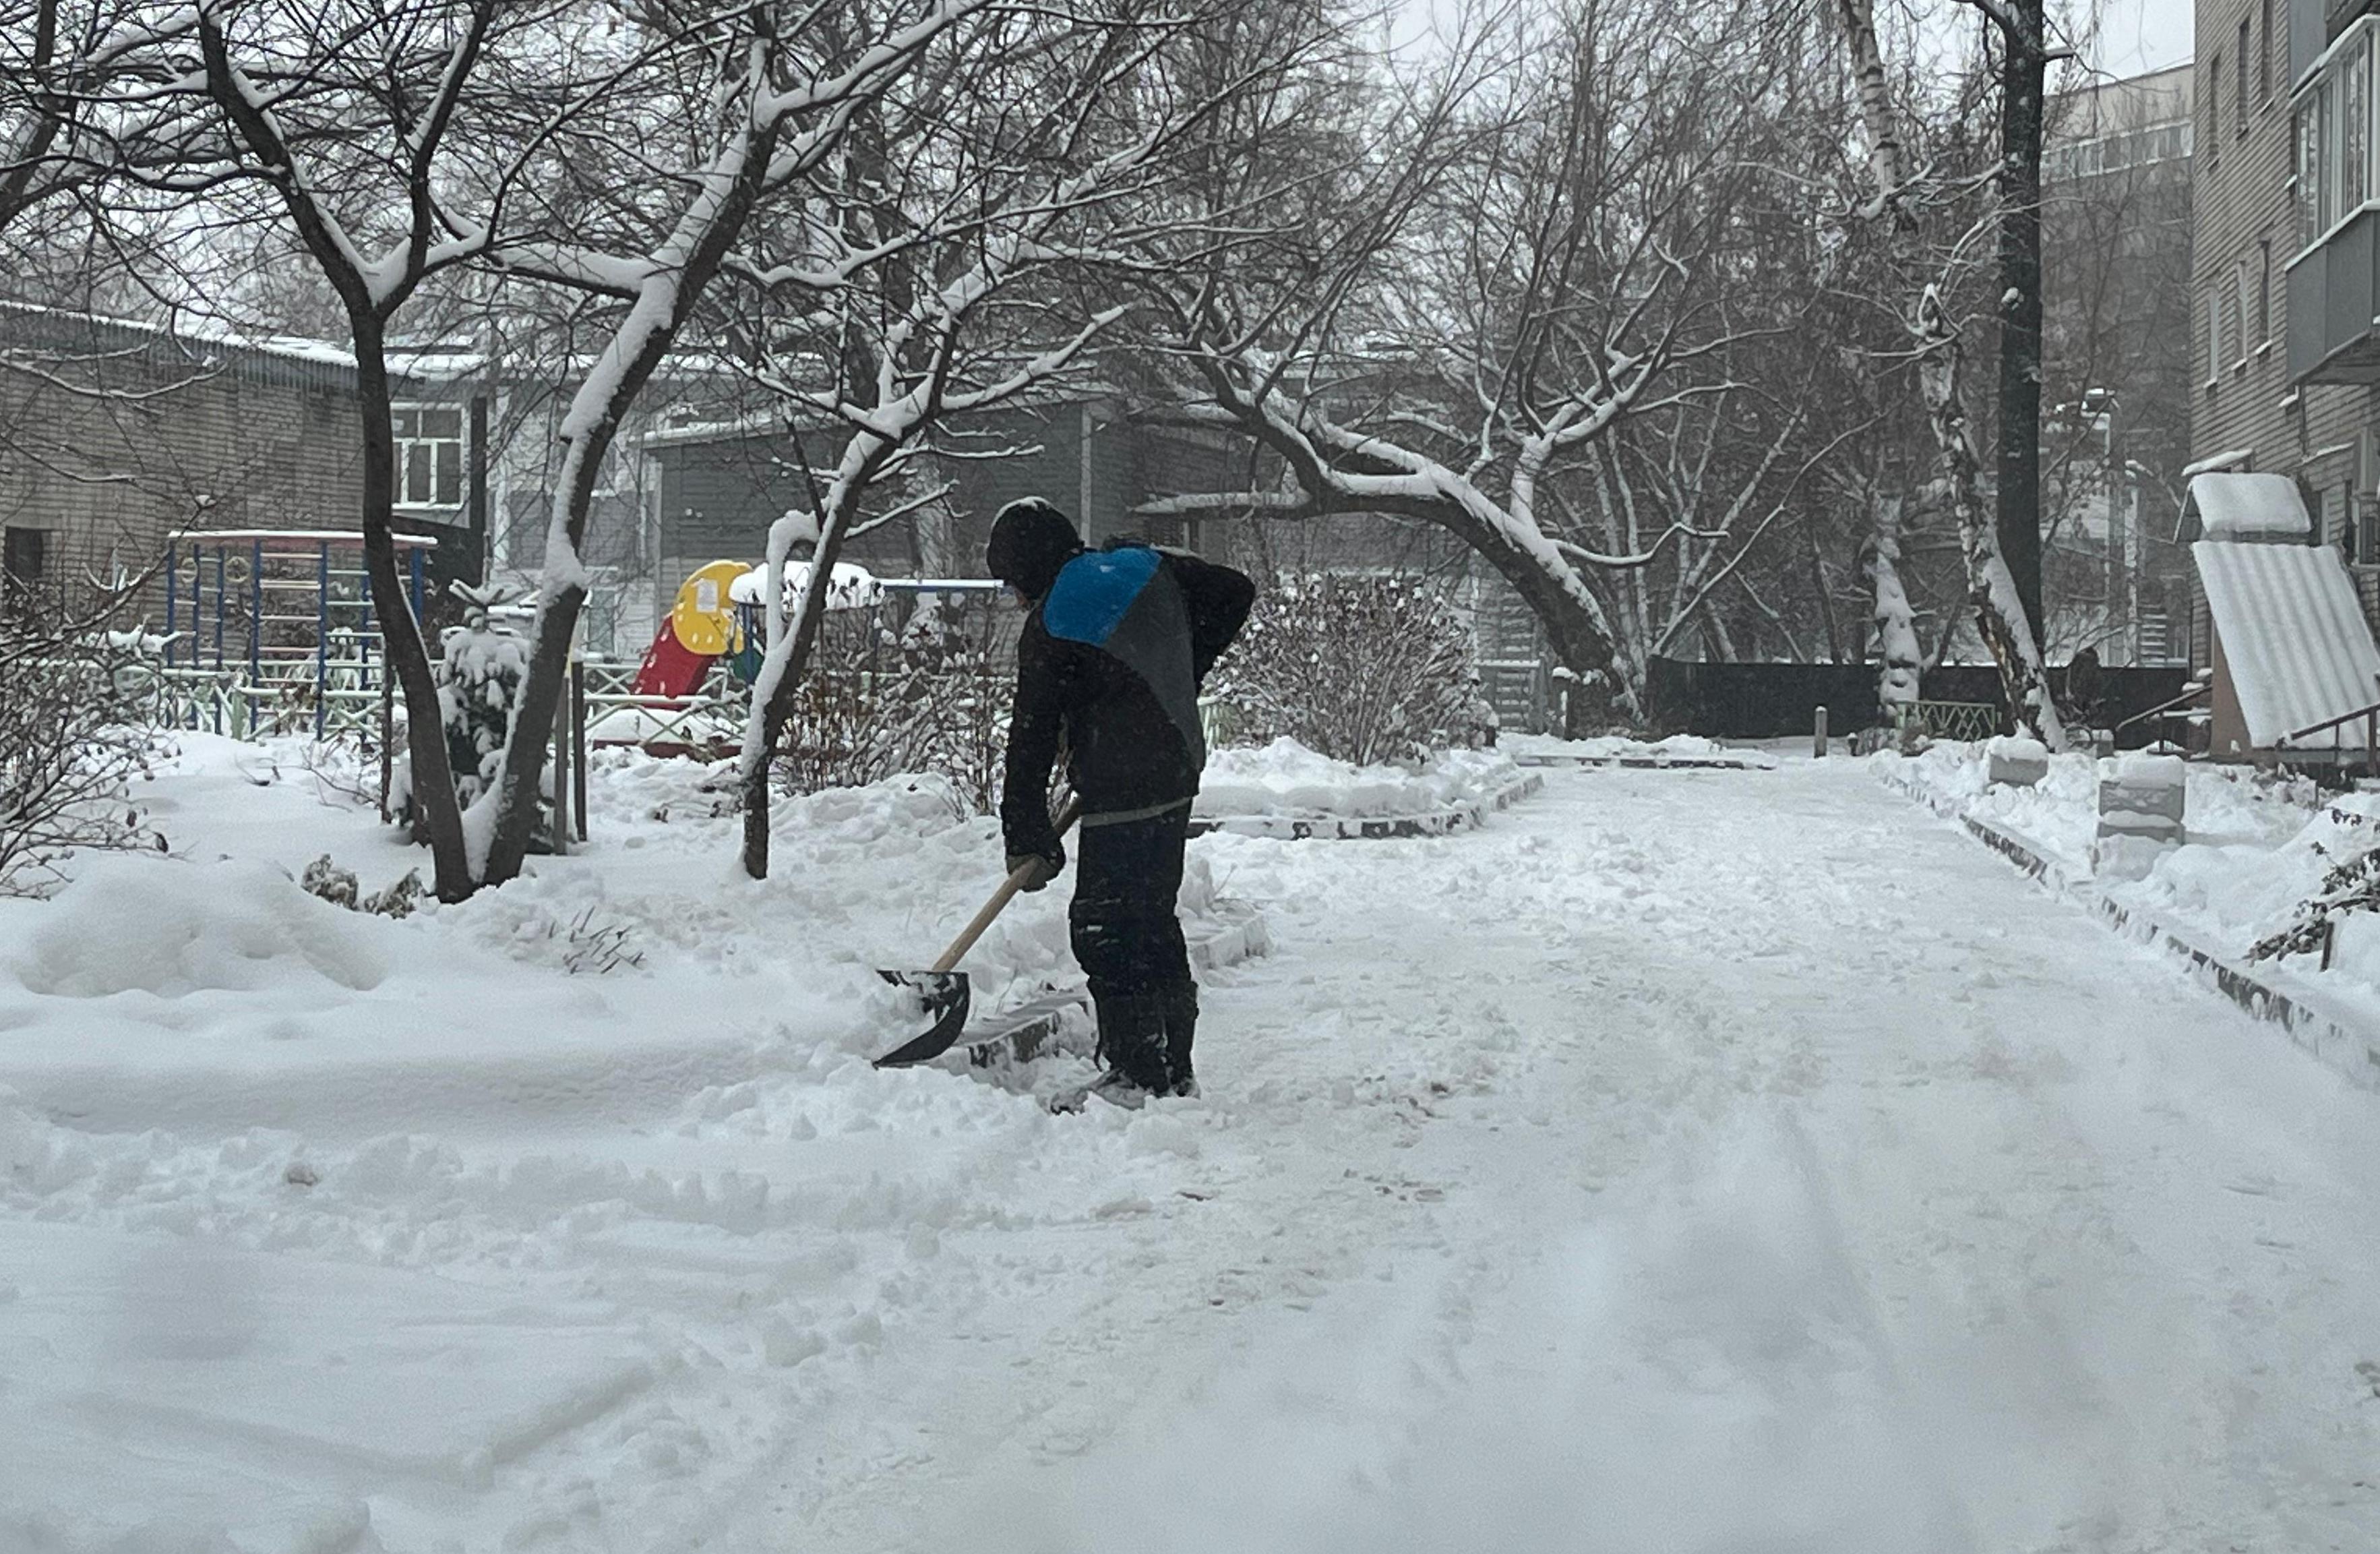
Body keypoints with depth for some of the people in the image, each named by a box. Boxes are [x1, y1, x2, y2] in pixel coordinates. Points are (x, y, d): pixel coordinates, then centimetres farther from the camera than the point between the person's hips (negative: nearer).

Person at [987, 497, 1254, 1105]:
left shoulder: (1051, 628, -10)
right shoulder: (1148, 568, 7)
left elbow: (1032, 739, -7)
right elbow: (1236, 593, 17)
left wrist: (1028, 838, 0)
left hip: (1120, 796, -8)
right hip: (1178, 776, 8)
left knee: (1103, 930, -2)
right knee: (1156, 920, 16)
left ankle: (1138, 1076, -2)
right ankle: (1174, 1071, 22)